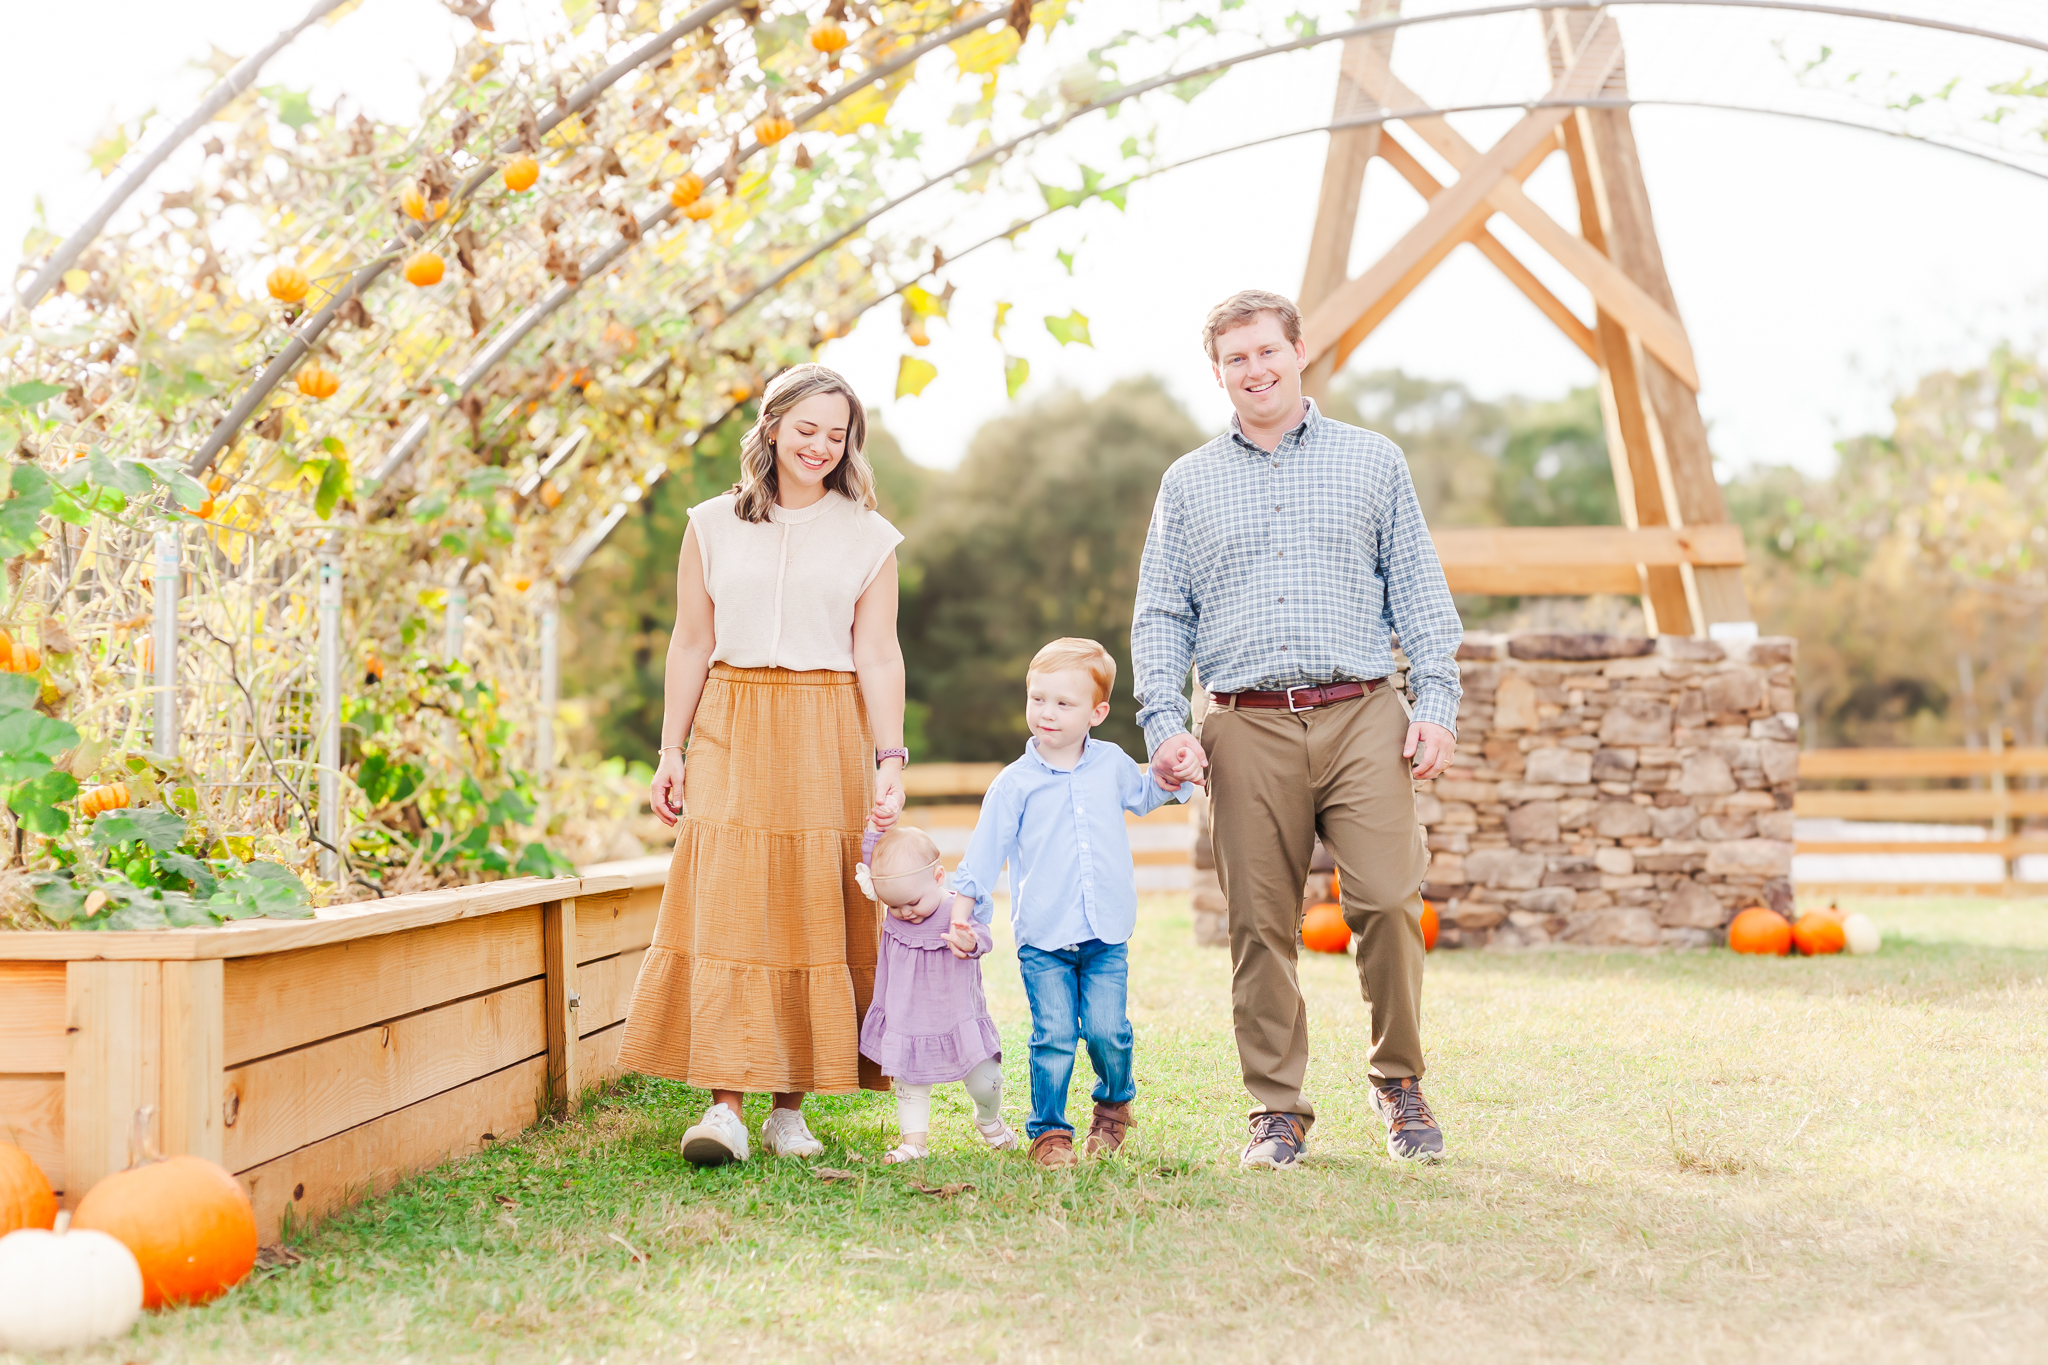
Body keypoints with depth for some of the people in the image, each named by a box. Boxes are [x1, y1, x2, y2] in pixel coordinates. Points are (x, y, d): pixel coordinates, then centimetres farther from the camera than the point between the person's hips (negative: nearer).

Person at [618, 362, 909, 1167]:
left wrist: (890, 758, -7)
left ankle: (790, 1106, 7)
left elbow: (878, 657, 3)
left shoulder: (868, 538, 7)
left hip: (827, 740, 0)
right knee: (726, 908, -10)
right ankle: (726, 1105, -13)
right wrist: (671, 752, 4)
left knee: (814, 914, 0)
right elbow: (690, 645, 9)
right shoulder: (712, 526, 9)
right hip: (732, 735, 0)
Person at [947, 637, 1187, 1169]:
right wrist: (961, 916, -3)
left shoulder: (1112, 763, 5)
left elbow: (1144, 795, 29)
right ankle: (1049, 1130, 11)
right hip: (1043, 940, -2)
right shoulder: (1015, 783, -3)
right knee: (1054, 1037, -5)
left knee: (1107, 1029, -3)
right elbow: (982, 855, 1)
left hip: (1106, 936, 2)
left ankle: (1114, 1104, 25)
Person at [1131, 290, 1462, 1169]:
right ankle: (1278, 1112, 10)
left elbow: (1419, 593, 11)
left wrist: (1437, 704, -1)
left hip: (1362, 716, -1)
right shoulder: (1188, 484, 15)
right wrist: (1163, 723, -2)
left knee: (1387, 900, -11)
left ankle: (1399, 1080, 9)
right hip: (1248, 728, 1)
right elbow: (1159, 617, 12)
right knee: (1261, 925, 0)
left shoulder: (1373, 463, 13)